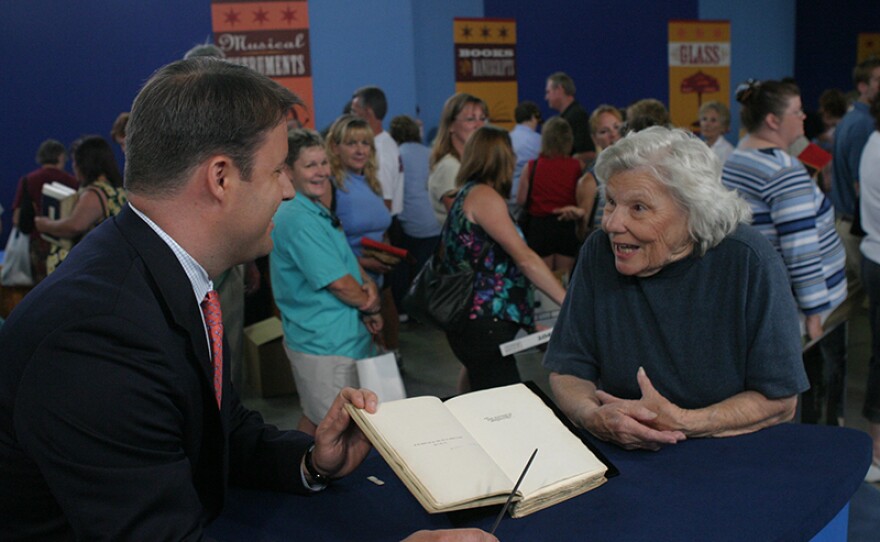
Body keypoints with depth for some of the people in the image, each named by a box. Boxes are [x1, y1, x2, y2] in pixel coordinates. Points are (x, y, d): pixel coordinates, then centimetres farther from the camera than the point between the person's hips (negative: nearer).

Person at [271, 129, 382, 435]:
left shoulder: (317, 212, 13)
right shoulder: (299, 220, -21)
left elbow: (345, 259, 16)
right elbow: (338, 282, -21)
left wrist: (369, 284, -4)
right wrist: (370, 307, -4)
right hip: (327, 345, -10)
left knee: (314, 421, 21)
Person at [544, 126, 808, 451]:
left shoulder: (748, 261, -12)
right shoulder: (599, 253, -5)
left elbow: (780, 400, -10)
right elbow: (568, 369, -1)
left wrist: (678, 422, -22)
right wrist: (593, 417, -22)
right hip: (623, 458, 3)